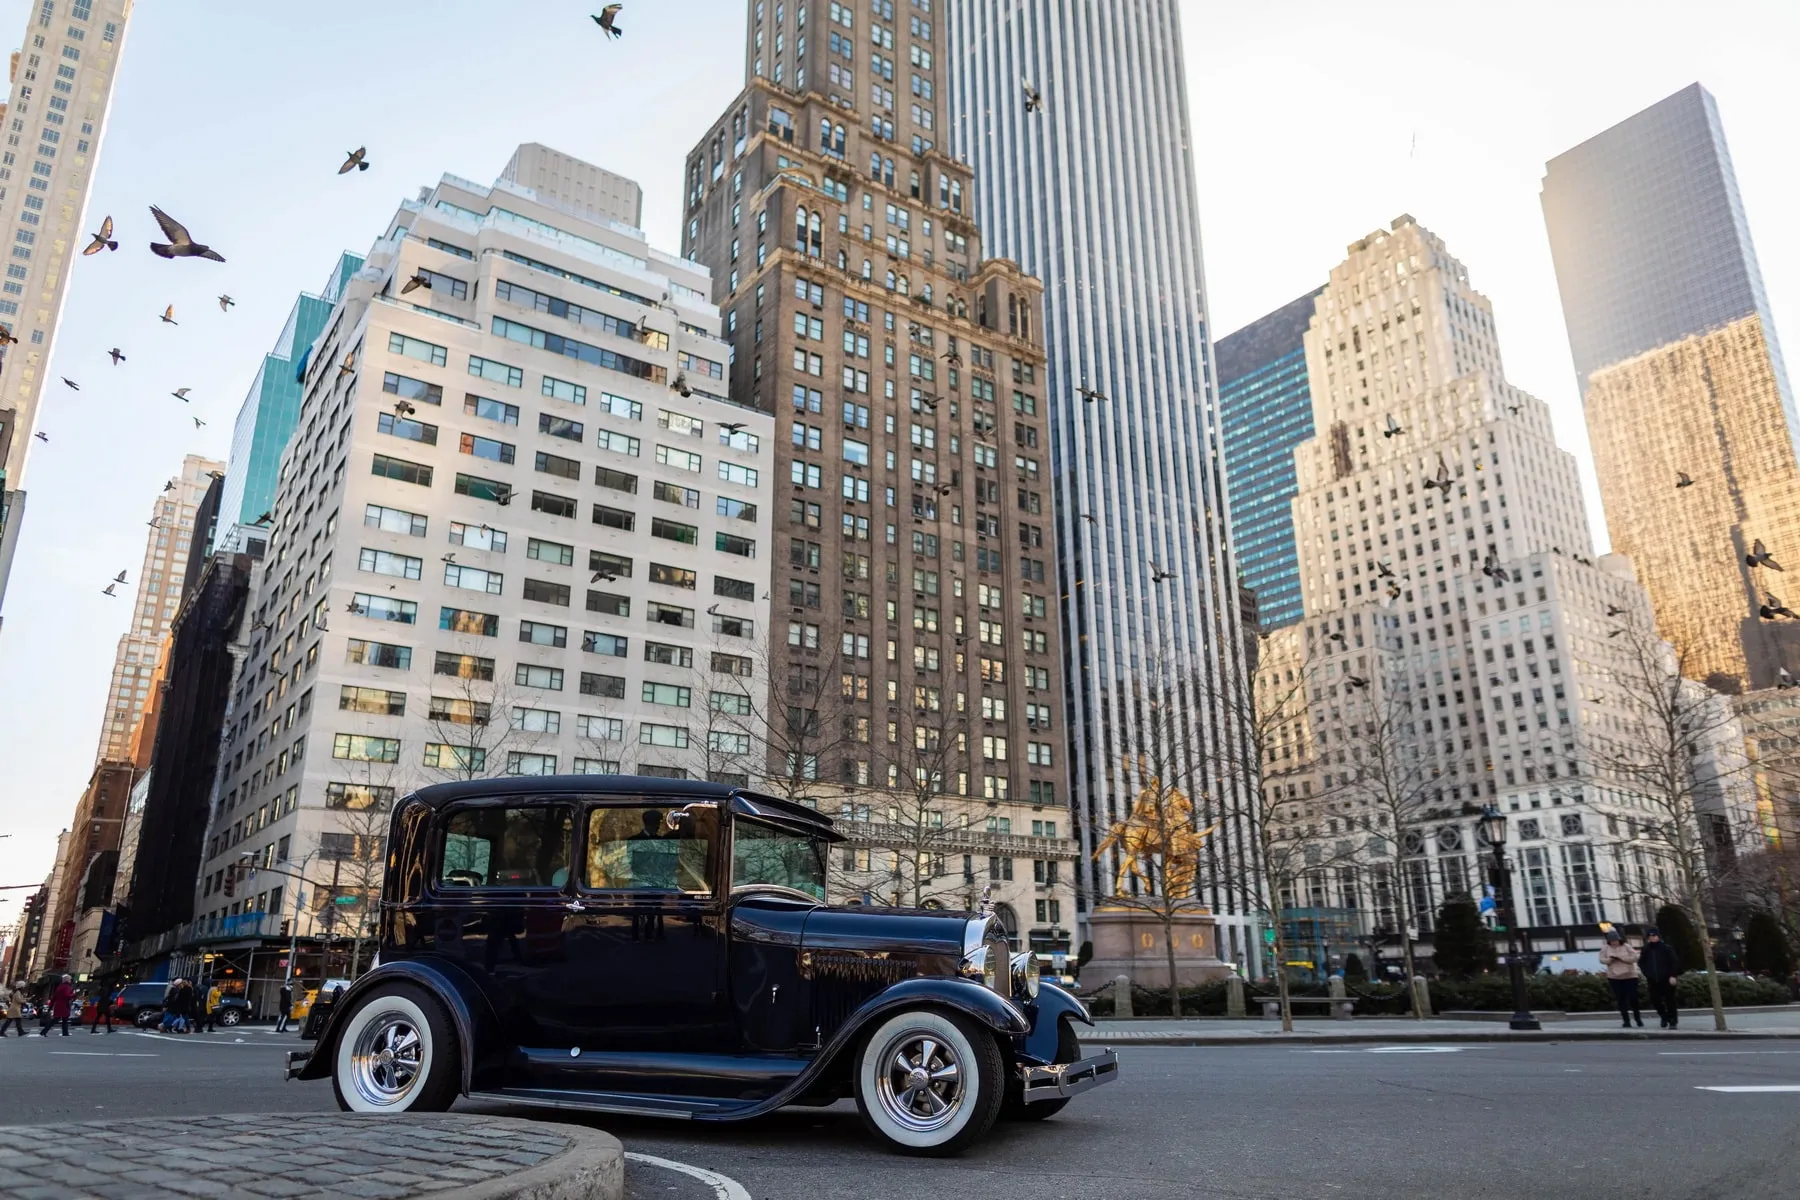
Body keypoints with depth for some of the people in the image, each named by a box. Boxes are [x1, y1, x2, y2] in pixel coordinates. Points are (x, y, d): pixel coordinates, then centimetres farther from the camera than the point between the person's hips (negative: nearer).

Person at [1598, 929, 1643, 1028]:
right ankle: (1626, 1021, 8)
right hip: (1614, 977, 1)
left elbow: (1634, 957, -11)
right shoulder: (1605, 948, 3)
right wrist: (1610, 959, -22)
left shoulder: (1626, 947, -1)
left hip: (1630, 976, -1)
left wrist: (1621, 958, -20)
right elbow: (1602, 960, -2)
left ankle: (1638, 1020, 17)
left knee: (1633, 998, -1)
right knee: (1621, 999, 2)